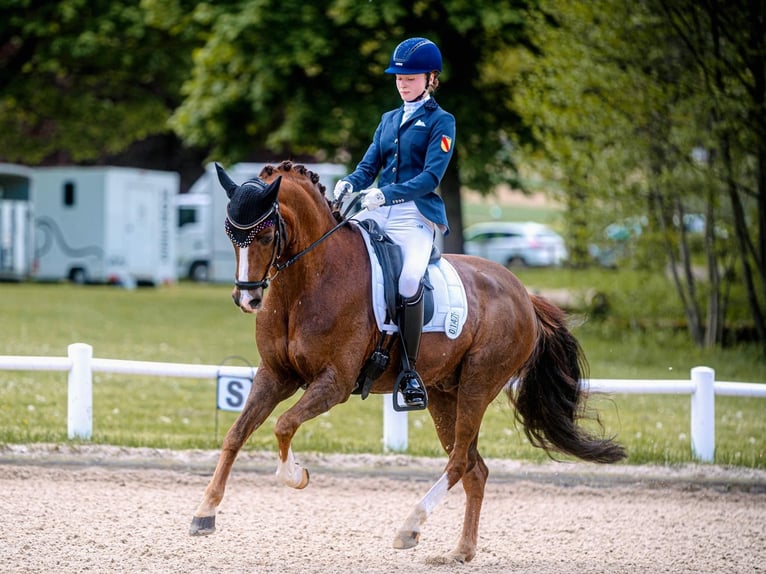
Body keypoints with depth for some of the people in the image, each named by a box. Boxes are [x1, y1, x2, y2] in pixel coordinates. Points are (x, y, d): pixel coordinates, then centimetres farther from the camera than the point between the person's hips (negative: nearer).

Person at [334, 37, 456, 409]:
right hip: (376, 212, 6)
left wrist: (387, 194, -24)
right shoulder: (389, 120, 20)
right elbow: (369, 166, 16)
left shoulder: (440, 122, 1)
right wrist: (349, 184, -8)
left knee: (409, 280, -30)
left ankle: (410, 368, -20)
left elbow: (432, 175, -11)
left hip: (416, 215, -6)